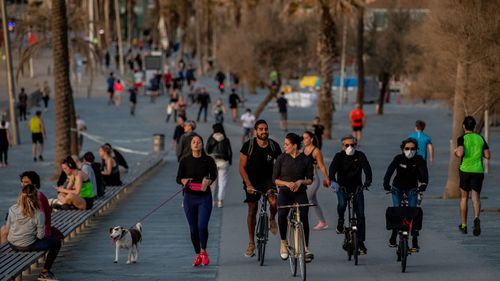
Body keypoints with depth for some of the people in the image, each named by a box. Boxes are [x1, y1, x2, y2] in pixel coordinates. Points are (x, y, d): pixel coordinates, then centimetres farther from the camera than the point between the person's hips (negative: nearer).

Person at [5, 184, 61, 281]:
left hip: (12, 244, 5)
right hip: (27, 246, -5)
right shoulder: (38, 214, -22)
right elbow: (40, 236, -15)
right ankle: (45, 272, 17)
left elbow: (8, 227, 1)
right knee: (56, 243, 15)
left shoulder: (12, 209, -12)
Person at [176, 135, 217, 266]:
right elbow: (178, 178, 2)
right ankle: (198, 255, 20)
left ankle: (203, 251, 11)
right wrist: (183, 181, -21)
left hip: (204, 197, -2)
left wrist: (208, 181, -14)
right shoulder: (185, 161, 1)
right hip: (189, 197, 2)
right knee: (193, 228, 6)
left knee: (202, 226, -13)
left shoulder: (208, 160, -2)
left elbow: (213, 175, 8)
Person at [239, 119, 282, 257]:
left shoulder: (274, 146, -6)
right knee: (252, 210, 2)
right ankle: (251, 243, 12)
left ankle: (272, 219, 9)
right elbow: (242, 167, -10)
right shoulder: (248, 145, -12)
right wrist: (248, 184, -22)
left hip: (268, 179, 1)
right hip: (252, 181, -1)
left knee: (274, 201, -26)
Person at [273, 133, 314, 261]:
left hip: (300, 193, 0)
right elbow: (275, 179, 2)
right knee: (282, 214, -28)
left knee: (304, 216, -23)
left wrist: (301, 182, -14)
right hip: (284, 192, 0)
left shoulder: (305, 160, 0)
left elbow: (310, 179, 7)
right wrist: (287, 183, -15)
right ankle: (283, 242, -8)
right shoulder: (282, 158, 0)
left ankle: (306, 248, -16)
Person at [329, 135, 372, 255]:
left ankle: (361, 242, -4)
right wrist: (333, 180, -43)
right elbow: (332, 168, -22)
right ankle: (340, 221, 12)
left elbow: (367, 168, -21)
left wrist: (368, 181, -41)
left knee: (360, 215, -7)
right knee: (342, 204, -23)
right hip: (342, 186, 0)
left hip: (357, 187, 0)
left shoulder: (360, 155, -7)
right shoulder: (339, 156, -7)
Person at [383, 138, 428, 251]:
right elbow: (390, 170, -31)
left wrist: (424, 184, -48)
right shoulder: (398, 158, -20)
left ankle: (415, 241, -8)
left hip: (412, 188, 0)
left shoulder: (419, 160, -17)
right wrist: (386, 183, -47)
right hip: (397, 187, 0)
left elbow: (424, 171, -30)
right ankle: (393, 237, 11)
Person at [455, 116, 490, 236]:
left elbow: (460, 153, -19)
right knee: (476, 196, -4)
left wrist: (456, 152, 3)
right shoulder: (480, 138, 7)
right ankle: (476, 218, -32)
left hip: (465, 170, -2)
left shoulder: (462, 138, -4)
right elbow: (487, 155, 5)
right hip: (478, 171, 2)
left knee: (464, 197, 13)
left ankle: (463, 225, 20)